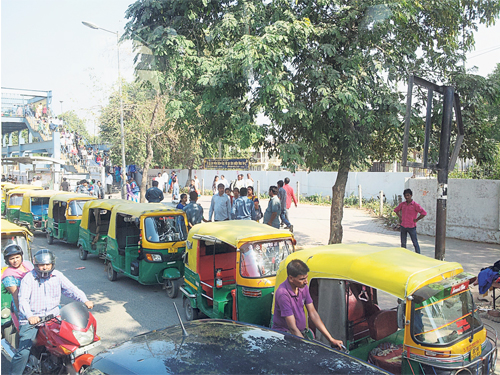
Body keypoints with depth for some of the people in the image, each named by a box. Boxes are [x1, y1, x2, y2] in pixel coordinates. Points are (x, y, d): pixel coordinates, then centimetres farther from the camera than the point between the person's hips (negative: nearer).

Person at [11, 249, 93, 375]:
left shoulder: (57, 276, 6)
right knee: (23, 351, -14)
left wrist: (85, 300, -16)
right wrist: (29, 316, -34)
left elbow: (71, 289, 1)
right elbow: (23, 299, -16)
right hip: (31, 320, -3)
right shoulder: (29, 278, -6)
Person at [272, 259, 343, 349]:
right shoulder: (283, 293, -24)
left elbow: (313, 314, 6)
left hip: (301, 333, 7)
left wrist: (331, 340, 4)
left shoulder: (303, 287, 1)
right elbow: (292, 327, -22)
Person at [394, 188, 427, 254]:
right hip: (403, 226, 5)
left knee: (415, 243, 0)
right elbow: (396, 210, 22)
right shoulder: (402, 204, 6)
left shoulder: (415, 205, -10)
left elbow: (424, 213, -16)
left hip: (411, 227, -5)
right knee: (403, 243, 12)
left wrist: (416, 220, -12)